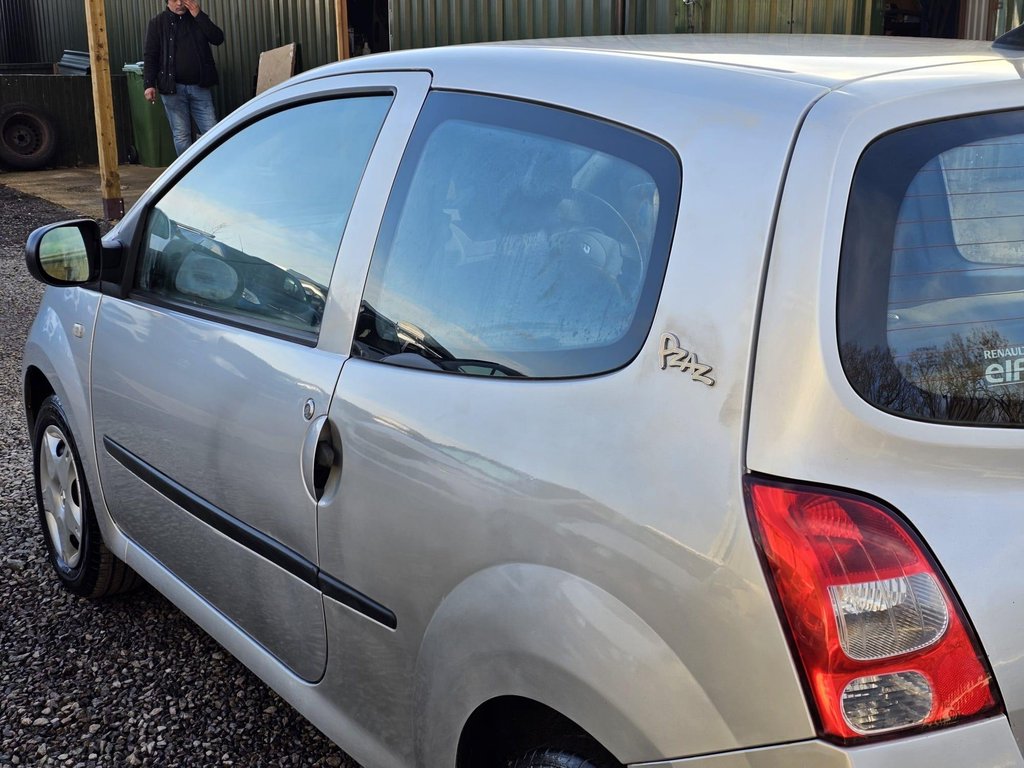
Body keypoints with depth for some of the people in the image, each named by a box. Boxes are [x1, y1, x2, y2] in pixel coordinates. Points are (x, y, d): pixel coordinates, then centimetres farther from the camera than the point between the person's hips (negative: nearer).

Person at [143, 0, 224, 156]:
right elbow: (150, 56, 2)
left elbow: (218, 39, -3)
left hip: (199, 86, 2)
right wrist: (149, 84, -8)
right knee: (181, 136, -1)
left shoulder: (198, 18, 11)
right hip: (173, 88, -1)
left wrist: (198, 15, -9)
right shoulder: (157, 23, 5)